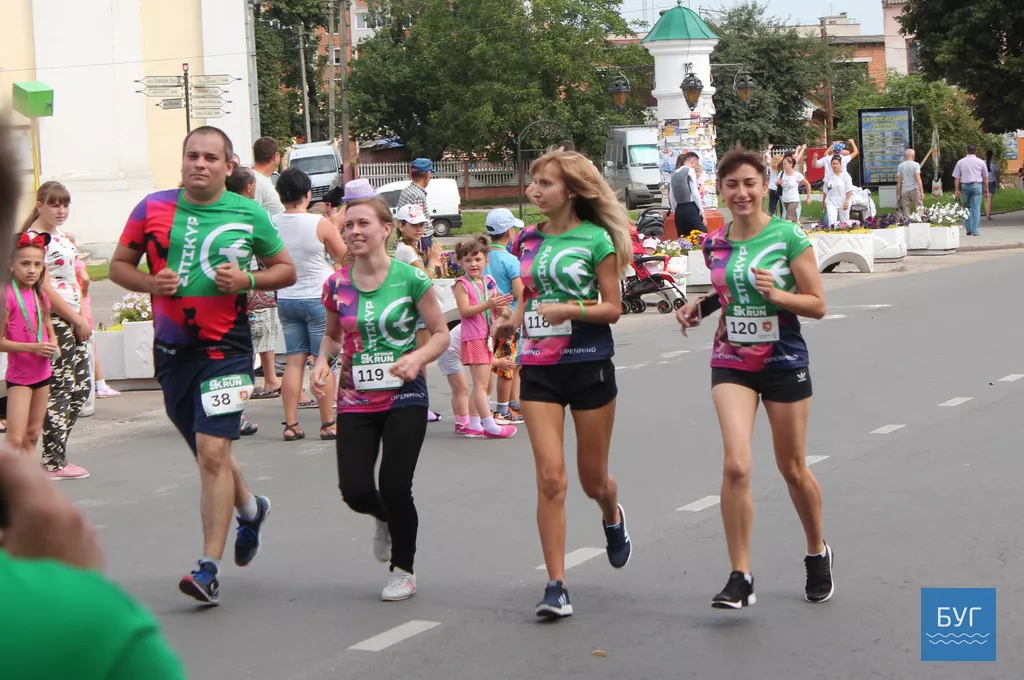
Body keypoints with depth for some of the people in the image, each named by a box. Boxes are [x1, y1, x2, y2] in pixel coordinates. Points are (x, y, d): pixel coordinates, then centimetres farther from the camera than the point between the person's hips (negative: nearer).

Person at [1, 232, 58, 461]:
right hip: (19, 375, -7)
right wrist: (33, 348, -22)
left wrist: (52, 346, -2)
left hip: (42, 372, 7)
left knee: (32, 435, 12)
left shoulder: (40, 295, 7)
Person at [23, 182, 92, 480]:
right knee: (58, 390, -6)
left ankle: (55, 452, 19)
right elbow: (46, 289, -17)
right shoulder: (34, 239, -13)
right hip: (53, 322, -9)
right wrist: (78, 320, -13)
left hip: (73, 321, 9)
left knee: (81, 387, 11)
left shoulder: (61, 236, 15)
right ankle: (54, 463, 1)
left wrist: (83, 318, 10)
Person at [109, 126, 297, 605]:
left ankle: (209, 569, -11)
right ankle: (250, 508, 48)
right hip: (171, 350, 4)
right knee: (207, 451, 17)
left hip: (225, 349, -4)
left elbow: (286, 269, 9)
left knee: (212, 451, -14)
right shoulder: (153, 209, 2)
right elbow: (119, 265, 10)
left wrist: (247, 280, -11)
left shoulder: (249, 215, -1)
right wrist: (150, 282, -11)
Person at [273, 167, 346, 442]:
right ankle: (328, 424, 5)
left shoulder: (272, 224, -4)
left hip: (286, 299, 4)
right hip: (318, 298, -4)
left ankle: (291, 424, 6)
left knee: (294, 361, 9)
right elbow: (344, 256, -2)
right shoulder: (320, 224, -15)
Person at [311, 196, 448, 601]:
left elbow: (441, 334, -2)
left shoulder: (410, 279, -9)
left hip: (404, 397, -3)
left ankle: (403, 570, 16)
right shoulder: (337, 285, 1)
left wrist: (418, 358, -21)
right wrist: (323, 361, -5)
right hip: (355, 401, 3)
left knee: (395, 486, -8)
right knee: (355, 491, -7)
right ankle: (385, 518, 32)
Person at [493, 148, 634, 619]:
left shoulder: (596, 239, -7)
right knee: (550, 477, -8)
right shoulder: (529, 241, 8)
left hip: (590, 367, -3)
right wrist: (514, 320, 3)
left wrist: (570, 309, -24)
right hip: (539, 369, 3)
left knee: (593, 478, 10)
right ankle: (556, 586, -6)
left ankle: (612, 518, 48)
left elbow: (612, 308, -8)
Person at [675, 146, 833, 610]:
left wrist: (777, 294, -23)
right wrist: (699, 307, 1)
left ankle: (817, 553, 36)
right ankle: (740, 577, -10)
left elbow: (817, 305, -7)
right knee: (736, 465, -15)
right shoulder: (715, 245, 3)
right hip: (732, 364, 2)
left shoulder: (789, 237, -9)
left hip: (784, 363, -2)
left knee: (792, 468, 10)